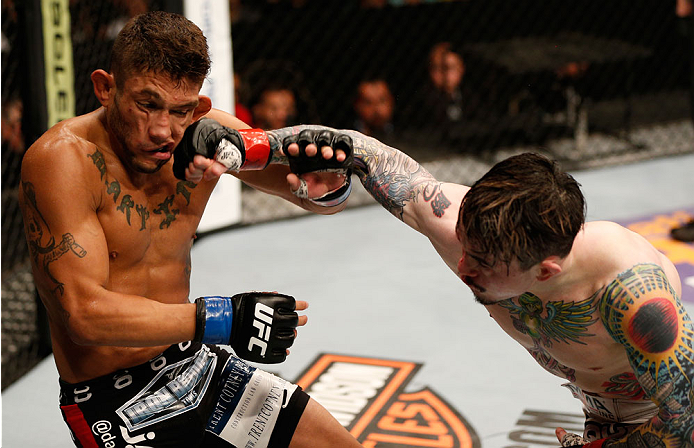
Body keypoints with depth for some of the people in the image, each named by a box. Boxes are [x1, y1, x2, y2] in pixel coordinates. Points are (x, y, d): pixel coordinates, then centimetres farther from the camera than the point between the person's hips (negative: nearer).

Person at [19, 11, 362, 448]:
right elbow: (85, 313, -28)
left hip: (198, 364, 7)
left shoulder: (205, 133, -6)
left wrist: (327, 181, -26)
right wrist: (223, 320, -32)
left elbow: (325, 197, -1)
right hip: (115, 407, -6)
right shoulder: (63, 158, -22)